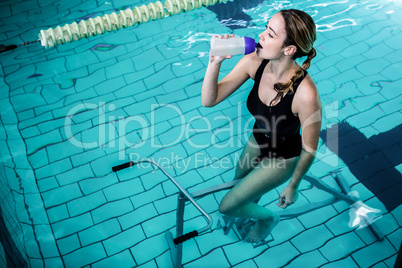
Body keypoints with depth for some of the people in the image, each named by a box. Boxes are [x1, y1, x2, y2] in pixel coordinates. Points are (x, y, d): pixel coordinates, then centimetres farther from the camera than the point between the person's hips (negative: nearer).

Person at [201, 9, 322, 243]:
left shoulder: (306, 94, -39)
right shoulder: (255, 62, -24)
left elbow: (309, 149, -22)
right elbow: (209, 100, -20)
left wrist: (293, 186, -6)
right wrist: (215, 62, -37)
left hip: (282, 160, -5)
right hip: (257, 144, 5)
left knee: (228, 206, 4)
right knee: (240, 189, 30)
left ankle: (268, 217, 37)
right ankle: (245, 216, 67)